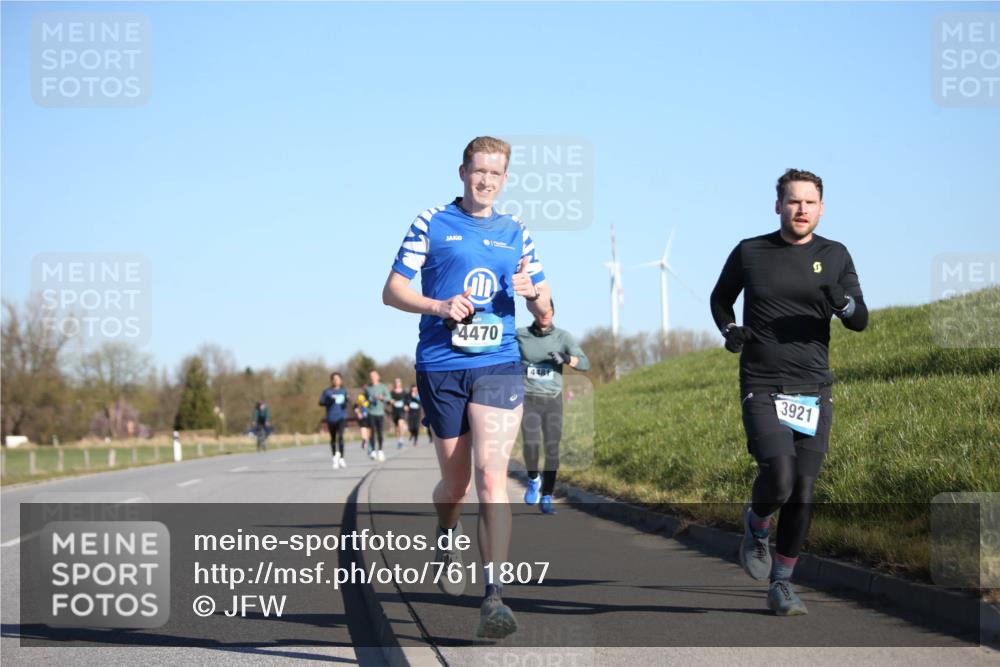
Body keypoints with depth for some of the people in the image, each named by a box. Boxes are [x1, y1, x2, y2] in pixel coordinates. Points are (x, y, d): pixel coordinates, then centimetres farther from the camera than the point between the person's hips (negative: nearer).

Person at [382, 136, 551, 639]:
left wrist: (532, 292, -8)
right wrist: (439, 306, -15)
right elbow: (392, 291, 2)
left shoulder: (516, 233, 13)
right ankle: (446, 541, 44)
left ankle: (494, 596, -14)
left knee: (491, 479, -13)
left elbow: (543, 307, 16)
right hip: (440, 366, -1)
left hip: (498, 367, 1)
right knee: (455, 483, 10)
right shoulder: (431, 223, 5)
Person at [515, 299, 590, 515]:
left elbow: (585, 364, -11)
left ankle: (546, 499, 6)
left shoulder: (563, 337, -1)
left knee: (552, 449, -6)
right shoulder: (520, 335, -1)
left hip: (553, 400, 1)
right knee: (531, 444, -18)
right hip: (529, 399, -1)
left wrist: (566, 358, -28)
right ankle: (533, 479, 12)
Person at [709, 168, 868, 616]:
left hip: (814, 390, 2)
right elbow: (719, 298, 21)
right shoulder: (749, 253, 4)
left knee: (803, 494, 0)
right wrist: (728, 329, 0)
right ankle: (756, 529, 12)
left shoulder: (834, 256, 7)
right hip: (762, 389, -2)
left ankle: (781, 584, 15)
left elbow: (861, 321, 3)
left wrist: (843, 303, -19)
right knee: (778, 476, -21)